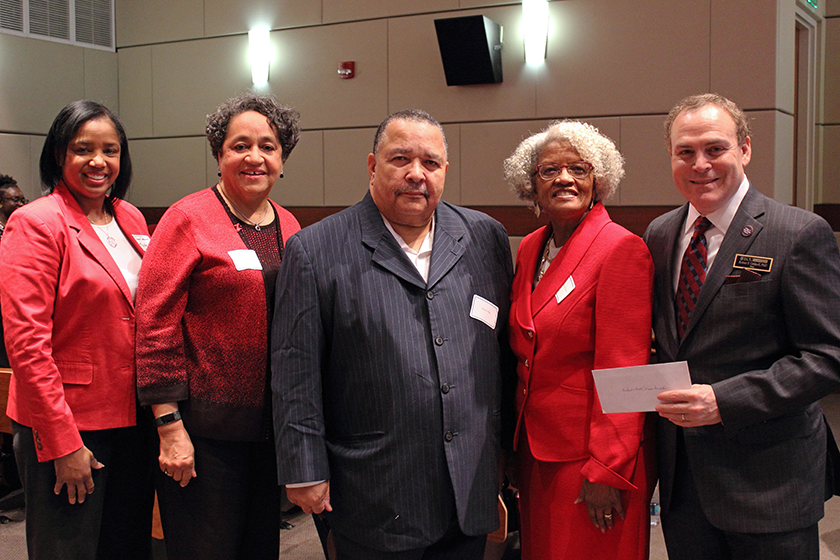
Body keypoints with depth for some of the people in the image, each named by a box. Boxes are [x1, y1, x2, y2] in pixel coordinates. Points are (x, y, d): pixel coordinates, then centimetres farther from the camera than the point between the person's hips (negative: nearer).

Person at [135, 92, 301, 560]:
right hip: (206, 428, -6)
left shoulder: (289, 227, 9)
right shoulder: (189, 219, -8)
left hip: (270, 422, 6)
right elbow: (156, 324, -12)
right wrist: (169, 427, -15)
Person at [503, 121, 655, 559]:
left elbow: (622, 371, -17)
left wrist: (607, 471, -18)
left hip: (589, 453, -7)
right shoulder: (529, 249, 8)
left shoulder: (622, 249, -14)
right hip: (535, 448, 7)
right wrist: (516, 445, 14)